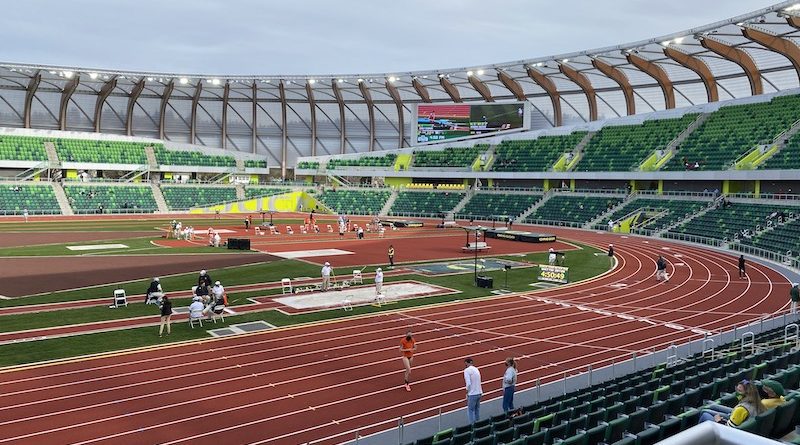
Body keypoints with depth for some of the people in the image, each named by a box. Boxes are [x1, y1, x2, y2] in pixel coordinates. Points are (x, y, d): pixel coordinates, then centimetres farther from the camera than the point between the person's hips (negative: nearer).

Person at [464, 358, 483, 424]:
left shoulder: (467, 370, -11)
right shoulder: (476, 369, 13)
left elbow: (468, 383, -19)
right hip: (479, 392, 8)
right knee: (477, 410, 15)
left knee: (470, 410, -1)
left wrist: (467, 393, -6)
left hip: (472, 394, -8)